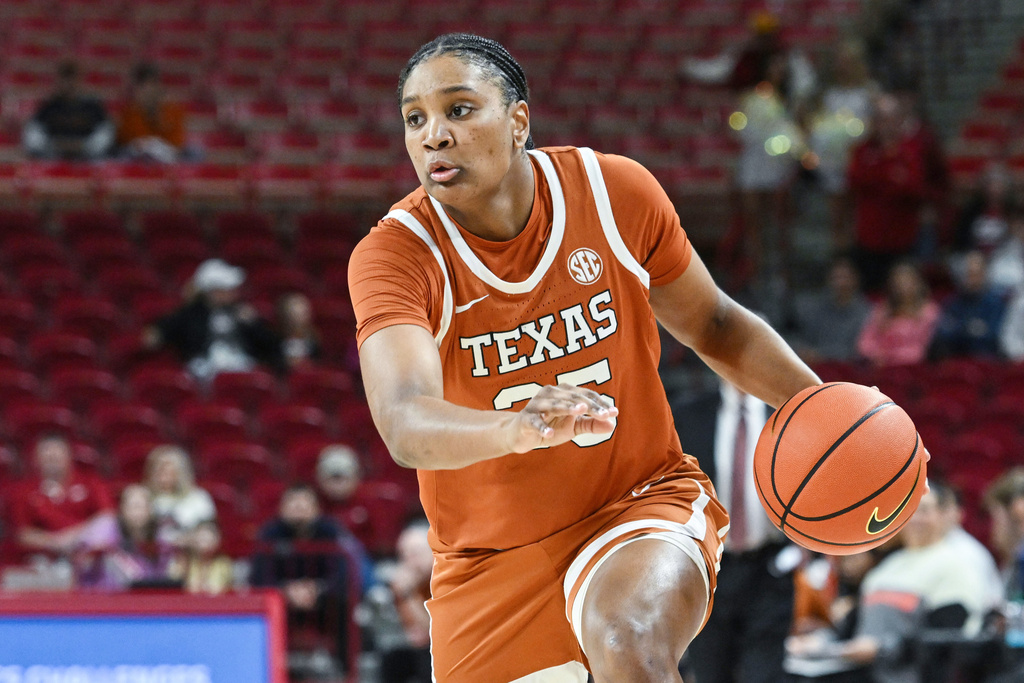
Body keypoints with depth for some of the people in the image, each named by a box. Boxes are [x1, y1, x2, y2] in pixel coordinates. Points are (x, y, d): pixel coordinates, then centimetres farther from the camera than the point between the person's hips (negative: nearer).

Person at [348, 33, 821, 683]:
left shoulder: (617, 192, -9)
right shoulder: (393, 253, -19)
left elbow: (713, 325, 8)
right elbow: (404, 426, -36)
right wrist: (516, 427, -57)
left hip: (641, 506, -1)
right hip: (494, 561, 1)